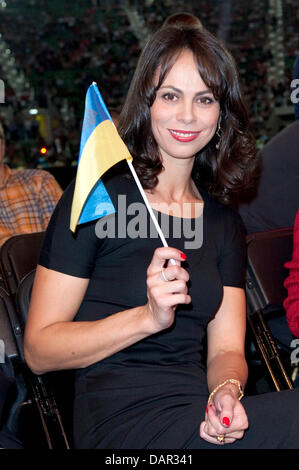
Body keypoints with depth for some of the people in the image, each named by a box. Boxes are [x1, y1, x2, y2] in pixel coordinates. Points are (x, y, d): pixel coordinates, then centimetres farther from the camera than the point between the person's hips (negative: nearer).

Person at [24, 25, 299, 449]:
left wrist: (227, 392, -13)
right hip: (121, 419, -6)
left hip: (203, 417, 6)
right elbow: (38, 350, -5)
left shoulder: (225, 222, 14)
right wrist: (148, 318, -18)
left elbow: (225, 348, 10)